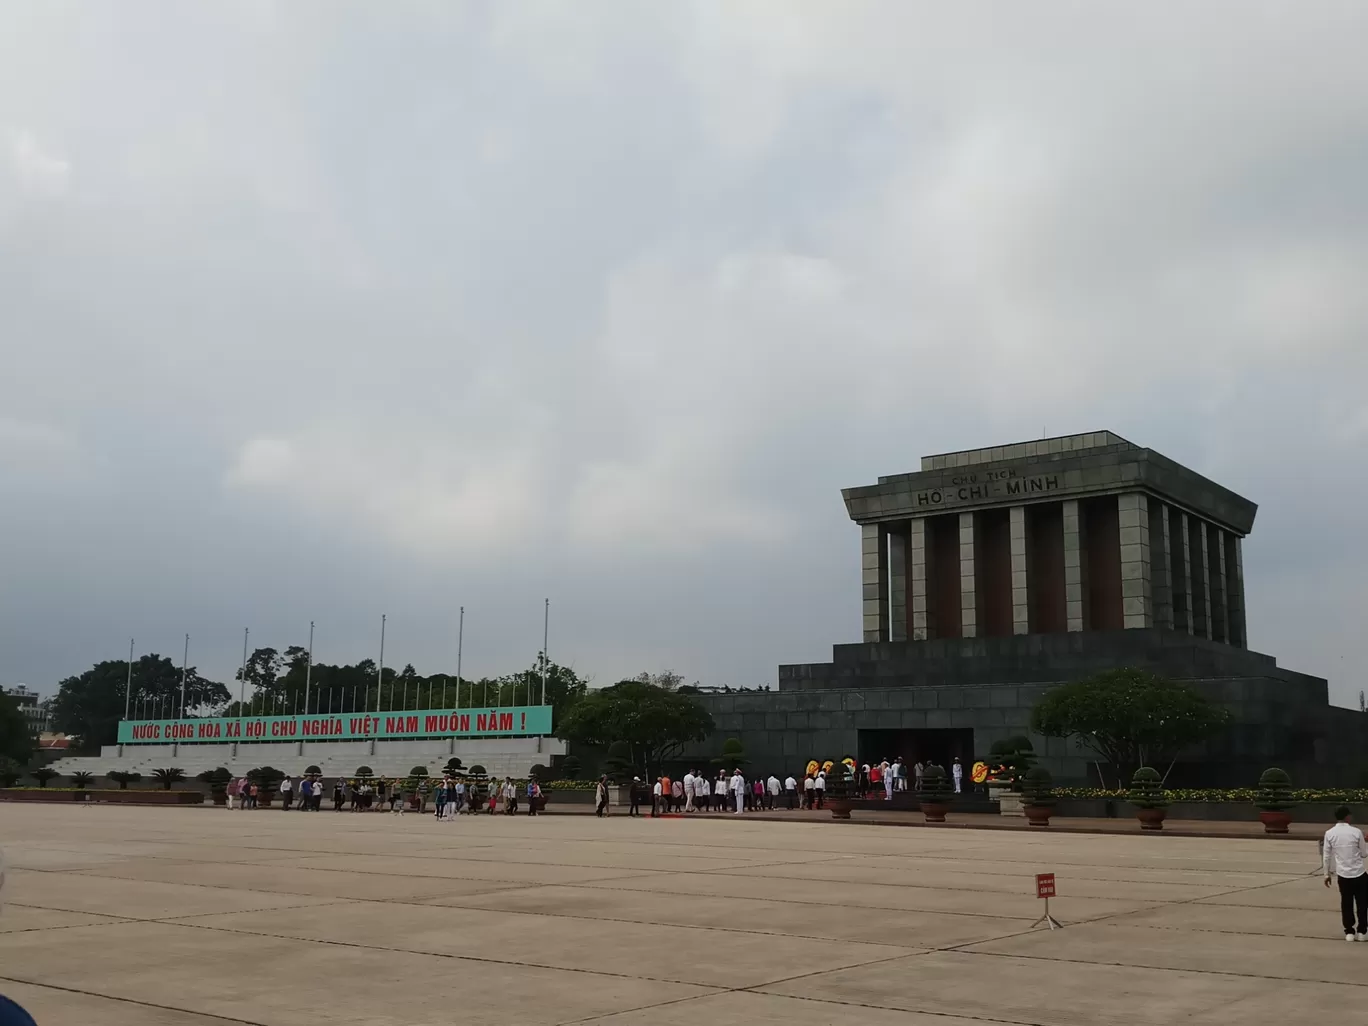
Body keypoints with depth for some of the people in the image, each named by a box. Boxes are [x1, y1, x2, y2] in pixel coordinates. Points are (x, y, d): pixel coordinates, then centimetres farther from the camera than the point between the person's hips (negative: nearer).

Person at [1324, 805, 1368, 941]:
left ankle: (1349, 932, 11)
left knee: (1346, 904, 11)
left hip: (1342, 874, 2)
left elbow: (1326, 856, 0)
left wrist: (1327, 874, 11)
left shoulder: (1329, 833, -4)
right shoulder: (1356, 831, -9)